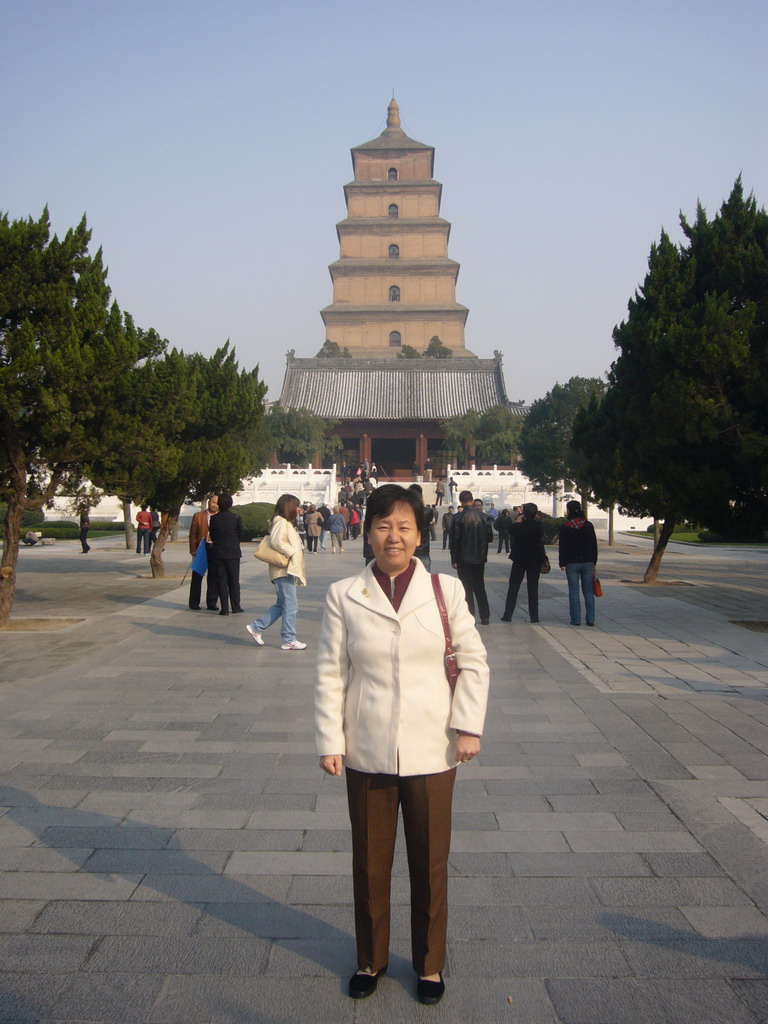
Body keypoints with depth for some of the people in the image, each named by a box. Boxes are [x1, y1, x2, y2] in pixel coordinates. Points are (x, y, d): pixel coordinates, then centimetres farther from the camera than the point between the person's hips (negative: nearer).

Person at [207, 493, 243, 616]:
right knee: (234, 581, 10)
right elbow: (240, 535, 1)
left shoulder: (213, 518, -4)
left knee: (221, 581, 4)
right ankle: (236, 607, 14)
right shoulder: (236, 518, -7)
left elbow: (211, 535, 5)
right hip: (233, 553, -1)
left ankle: (225, 608, 1)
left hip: (217, 553, 1)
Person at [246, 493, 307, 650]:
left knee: (281, 604, 14)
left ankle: (256, 627, 16)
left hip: (287, 570, 11)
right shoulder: (282, 522, -12)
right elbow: (276, 541, -26)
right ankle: (289, 640, 1)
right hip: (284, 570, -11)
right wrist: (292, 552, -17)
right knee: (290, 605, -5)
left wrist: (295, 550, 11)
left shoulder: (285, 523, 20)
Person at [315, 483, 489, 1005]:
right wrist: (330, 741, -3)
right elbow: (330, 673, 0)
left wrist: (469, 727, -6)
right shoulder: (344, 596, -3)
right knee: (370, 864, 15)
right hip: (367, 753, 1)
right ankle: (371, 959, 37)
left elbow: (474, 660, 1)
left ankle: (429, 963, 35)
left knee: (430, 864, 13)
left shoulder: (445, 590, -3)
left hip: (431, 752, 0)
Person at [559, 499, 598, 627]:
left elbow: (562, 547, -7)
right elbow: (594, 545, 7)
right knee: (588, 590, 8)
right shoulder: (588, 525, 3)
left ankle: (576, 619, 1)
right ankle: (590, 619, 6)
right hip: (588, 562, 3)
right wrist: (594, 563, 13)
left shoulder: (565, 527, -6)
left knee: (573, 590, 3)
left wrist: (562, 562, 1)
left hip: (572, 563, -3)